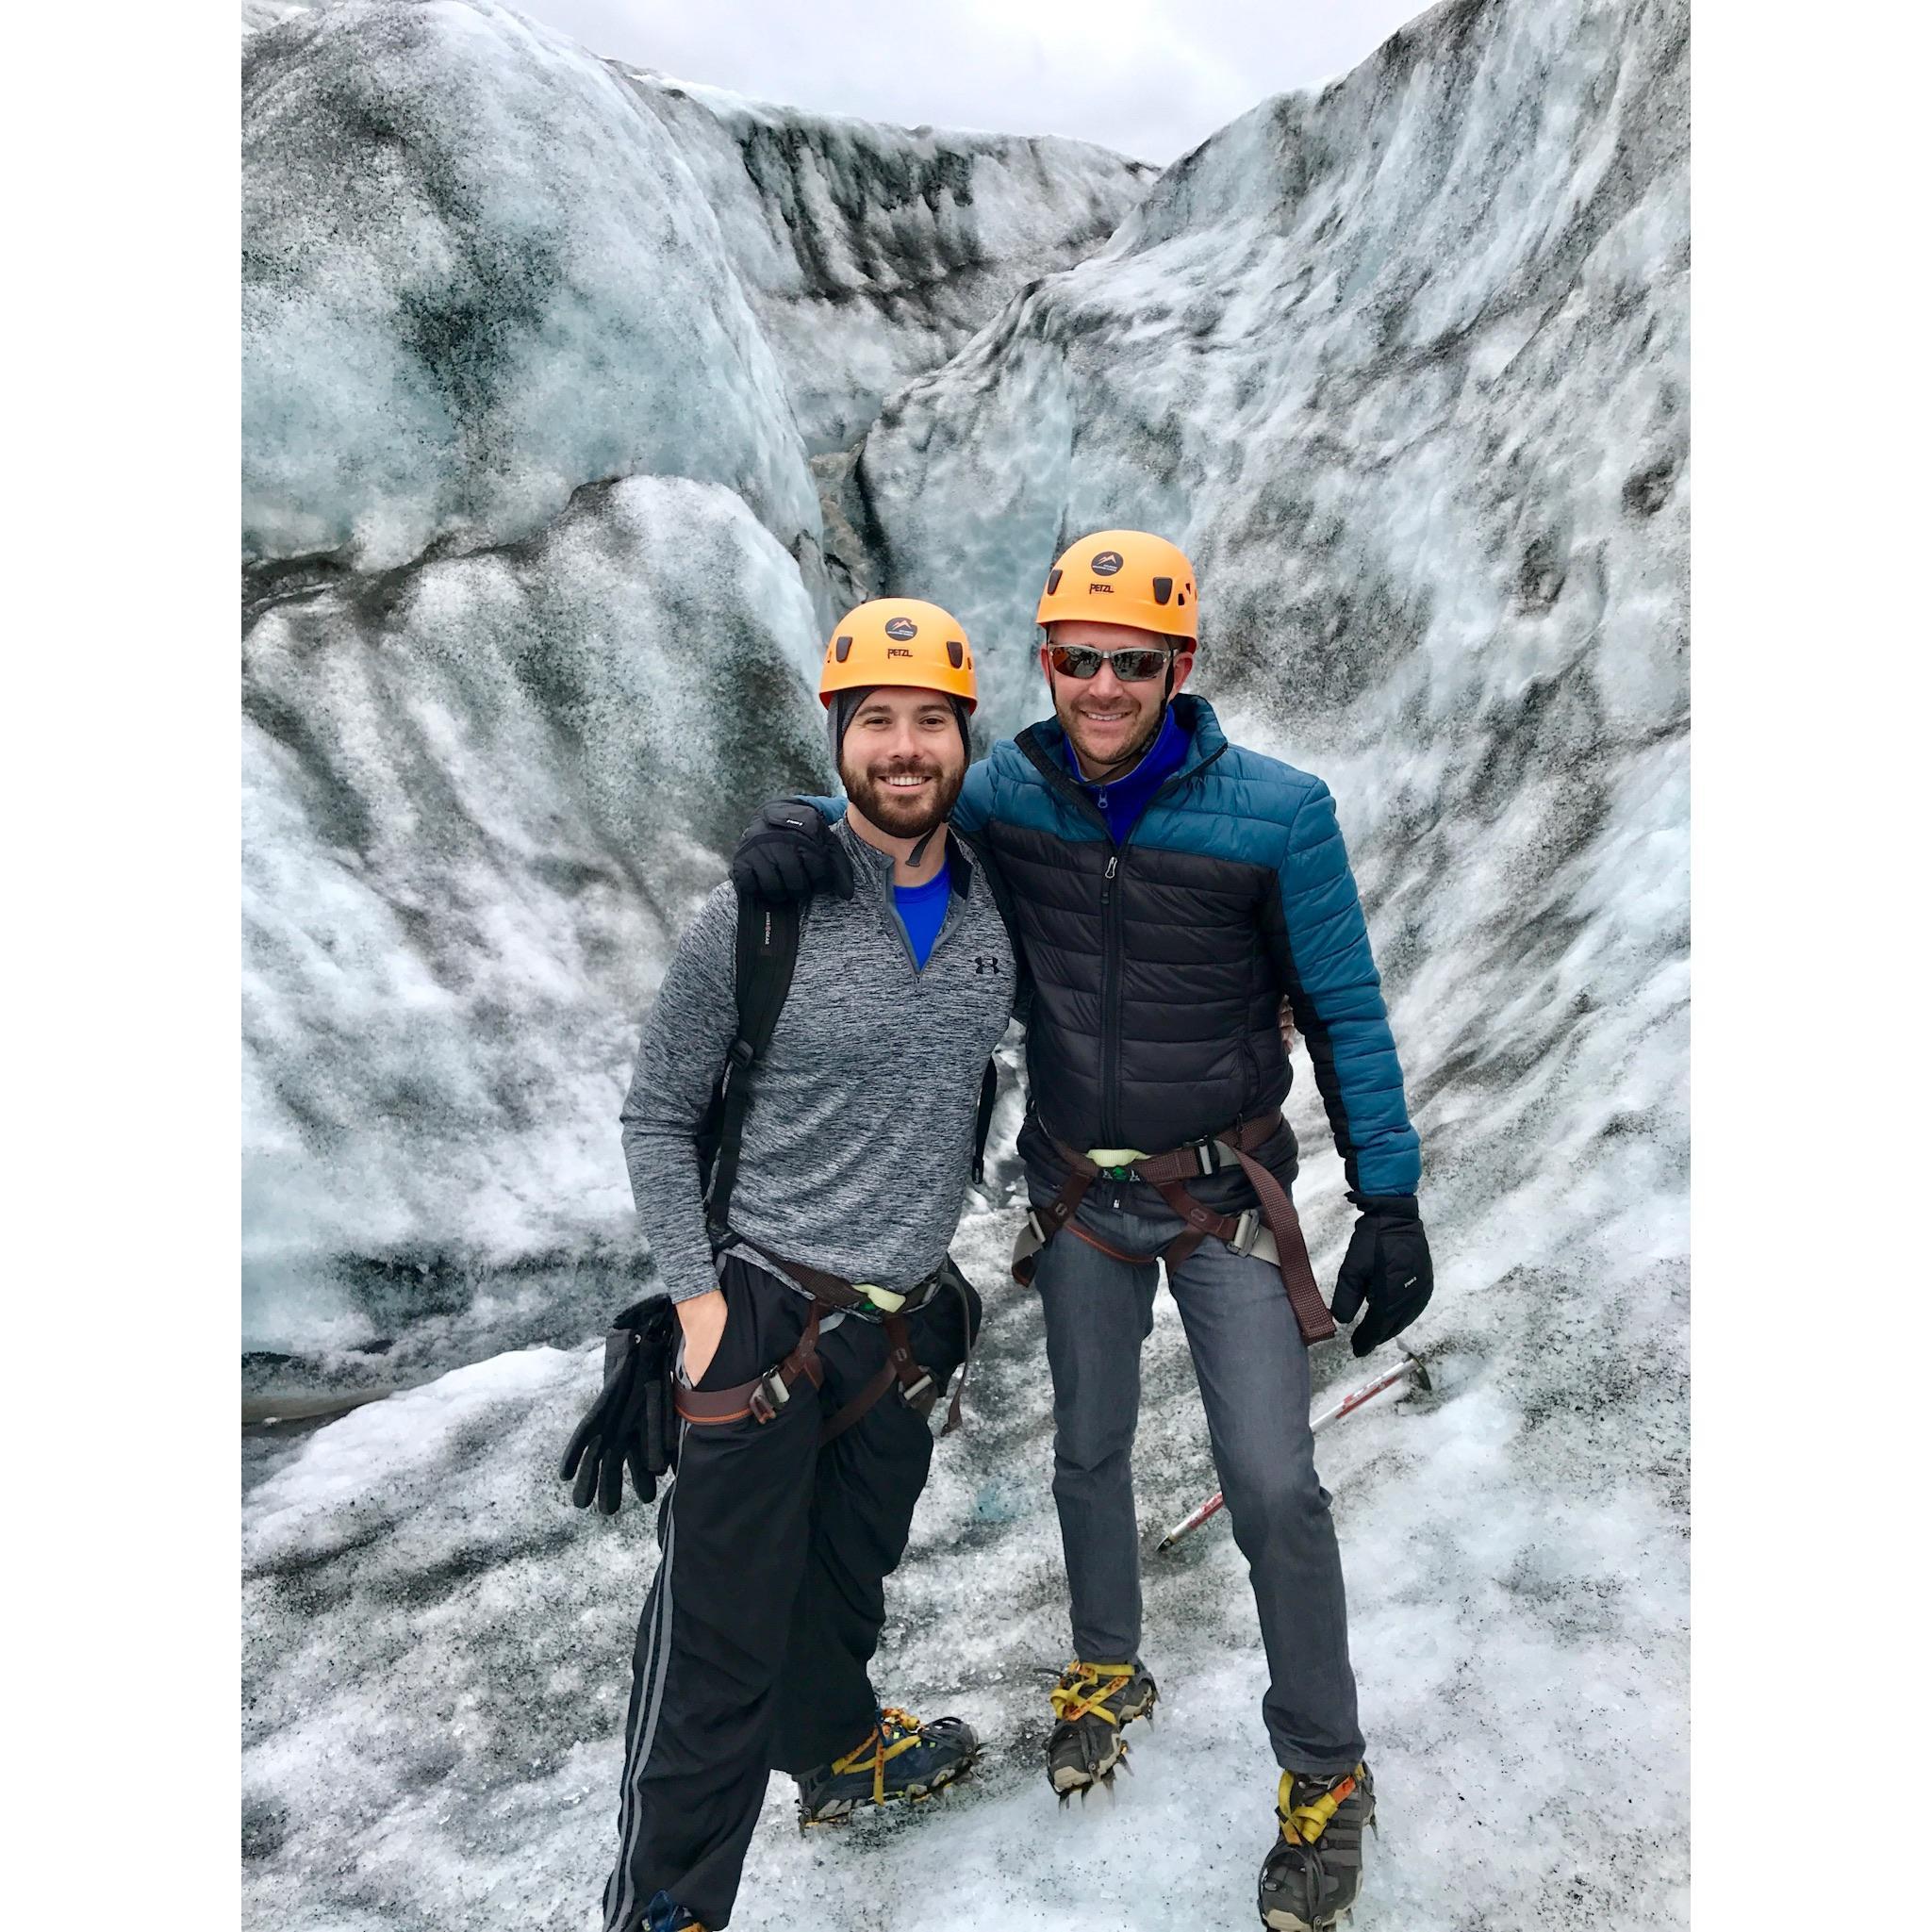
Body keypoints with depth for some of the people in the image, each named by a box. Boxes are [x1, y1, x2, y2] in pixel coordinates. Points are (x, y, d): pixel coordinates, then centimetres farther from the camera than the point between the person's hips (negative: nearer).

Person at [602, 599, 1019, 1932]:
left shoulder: (1002, 909, -2)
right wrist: (697, 1294, -10)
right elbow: (659, 1113, -5)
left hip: (911, 1322, 5)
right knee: (721, 1643, 1)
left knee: (848, 1578, 25)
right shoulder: (758, 917, -14)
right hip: (764, 1318, -4)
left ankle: (842, 1748, 52)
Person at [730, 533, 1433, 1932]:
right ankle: (1110, 1670, 47)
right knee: (1089, 1449, 19)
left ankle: (1325, 1777, 25)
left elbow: (1347, 1015, -8)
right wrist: (811, 825, -17)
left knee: (1273, 1486, 0)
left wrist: (1391, 1198, -6)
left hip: (1227, 1195, -3)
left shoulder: (1275, 813, -17)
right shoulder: (1009, 791, -10)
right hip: (1076, 1193, 3)